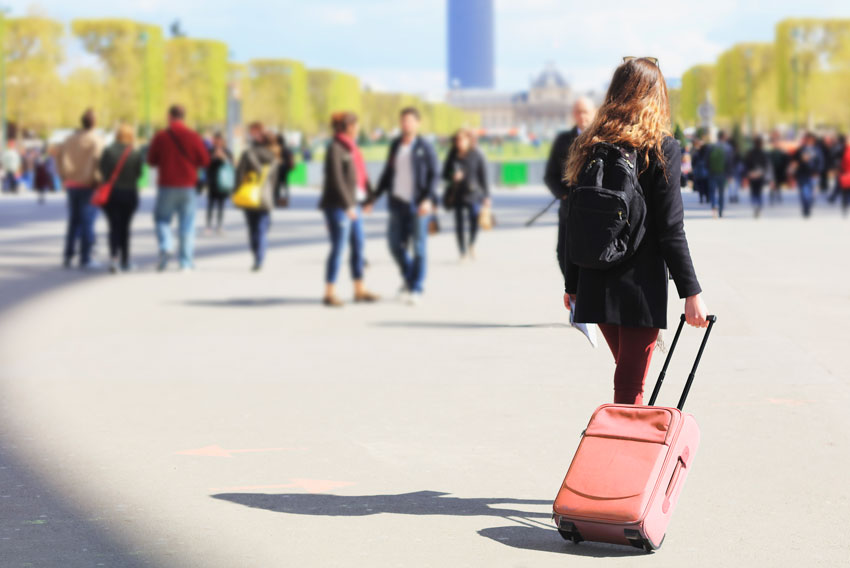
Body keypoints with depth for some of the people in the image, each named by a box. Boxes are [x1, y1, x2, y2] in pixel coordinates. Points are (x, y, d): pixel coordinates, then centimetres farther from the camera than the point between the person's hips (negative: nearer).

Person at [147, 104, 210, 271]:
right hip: (188, 187, 1)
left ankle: (165, 246, -13)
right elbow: (205, 160, 1)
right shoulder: (193, 137, -3)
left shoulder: (161, 137, -4)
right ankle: (186, 262, 4)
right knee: (187, 224, 6)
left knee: (162, 218, 13)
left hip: (167, 186, -1)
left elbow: (151, 161, 2)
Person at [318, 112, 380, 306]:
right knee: (338, 248, -6)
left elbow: (361, 175, 16)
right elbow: (336, 180, -18)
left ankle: (360, 290, 21)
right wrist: (348, 206, -19)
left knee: (359, 245, 12)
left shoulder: (352, 148, 14)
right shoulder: (335, 148, -13)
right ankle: (330, 293, 0)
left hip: (353, 204, 9)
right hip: (338, 205, -9)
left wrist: (368, 198, 8)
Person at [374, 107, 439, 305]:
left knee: (419, 246, -2)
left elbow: (435, 175, -7)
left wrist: (428, 199, -19)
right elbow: (388, 173, 17)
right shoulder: (395, 145, 10)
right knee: (396, 244, 6)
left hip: (418, 205, -5)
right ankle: (408, 278, 29)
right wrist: (375, 196, 12)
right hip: (398, 202, 5)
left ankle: (416, 289, 5)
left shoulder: (425, 148, -4)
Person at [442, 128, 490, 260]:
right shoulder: (452, 155, 4)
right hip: (457, 194, 3)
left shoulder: (477, 155, -2)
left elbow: (484, 176, 0)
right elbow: (445, 174, 11)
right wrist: (452, 176, -13)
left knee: (474, 217, -22)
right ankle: (463, 252, 14)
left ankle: (472, 244, 2)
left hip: (473, 193, -3)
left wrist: (486, 196, -2)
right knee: (459, 223, 3)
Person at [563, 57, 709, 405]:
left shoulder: (589, 146, 5)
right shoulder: (662, 149, -8)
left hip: (596, 286, 5)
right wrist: (691, 293, -8)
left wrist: (572, 285, 17)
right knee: (631, 385, -1)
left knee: (627, 373, 21)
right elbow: (670, 231, -12)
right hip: (641, 286, -5)